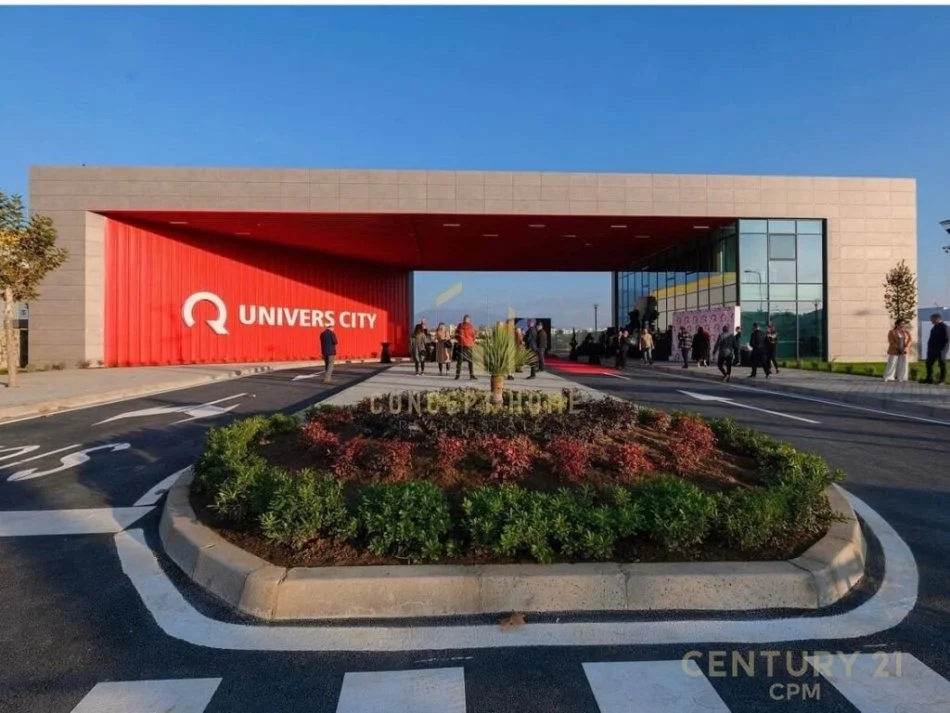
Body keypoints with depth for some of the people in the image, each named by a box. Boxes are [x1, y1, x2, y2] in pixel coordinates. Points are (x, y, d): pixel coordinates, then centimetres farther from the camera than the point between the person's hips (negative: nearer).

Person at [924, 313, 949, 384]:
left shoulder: (944, 327, -13)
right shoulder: (935, 327, 12)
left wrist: (941, 349, -18)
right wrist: (930, 346, 11)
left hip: (940, 350, -8)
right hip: (932, 349, 8)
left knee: (942, 365, 2)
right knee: (929, 363, 8)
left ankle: (942, 380, 8)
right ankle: (929, 379, 15)